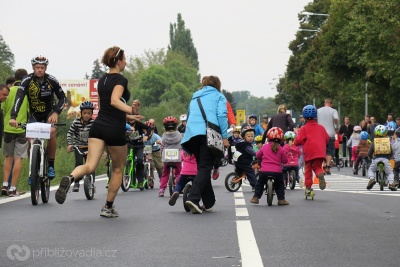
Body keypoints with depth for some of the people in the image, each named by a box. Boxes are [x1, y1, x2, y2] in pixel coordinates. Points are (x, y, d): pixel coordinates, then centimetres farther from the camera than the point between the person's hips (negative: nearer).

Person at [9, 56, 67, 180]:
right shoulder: (27, 80, -20)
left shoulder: (52, 80, -17)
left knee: (51, 133, -28)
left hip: (49, 113, -1)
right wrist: (13, 117, -47)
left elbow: (62, 98, -11)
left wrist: (56, 112, -29)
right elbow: (19, 98, -32)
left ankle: (51, 165, -13)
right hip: (34, 115, 1)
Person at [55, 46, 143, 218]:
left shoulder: (102, 80, 17)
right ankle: (108, 208, 19)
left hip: (98, 127, 6)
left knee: (90, 166, -7)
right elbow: (115, 101, -25)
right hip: (115, 130, -6)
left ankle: (70, 178, -39)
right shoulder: (121, 80, -7)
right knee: (118, 169, 14)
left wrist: (128, 117, 33)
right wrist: (130, 110, -34)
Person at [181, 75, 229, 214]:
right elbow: (222, 115, -2)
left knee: (202, 166, 15)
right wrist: (224, 137, -4)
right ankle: (193, 198, -27)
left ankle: (209, 201, 15)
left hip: (192, 134, 5)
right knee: (205, 168, -8)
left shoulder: (195, 97, 28)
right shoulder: (218, 96, 12)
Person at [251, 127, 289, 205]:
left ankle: (256, 197, 19)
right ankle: (281, 199, 15)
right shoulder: (281, 149, 2)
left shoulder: (264, 147, 4)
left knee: (259, 183, 23)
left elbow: (258, 156, 18)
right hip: (277, 171, 0)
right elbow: (285, 160, 5)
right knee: (279, 185, 22)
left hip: (265, 171, 0)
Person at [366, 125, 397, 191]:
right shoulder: (388, 141, 13)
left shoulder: (374, 142, 12)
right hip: (386, 158, 0)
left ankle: (372, 179, -6)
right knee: (390, 173, 15)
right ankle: (391, 183, -12)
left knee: (371, 170, 24)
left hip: (376, 158, 0)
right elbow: (391, 152, 15)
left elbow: (369, 153, 14)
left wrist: (371, 158, 33)